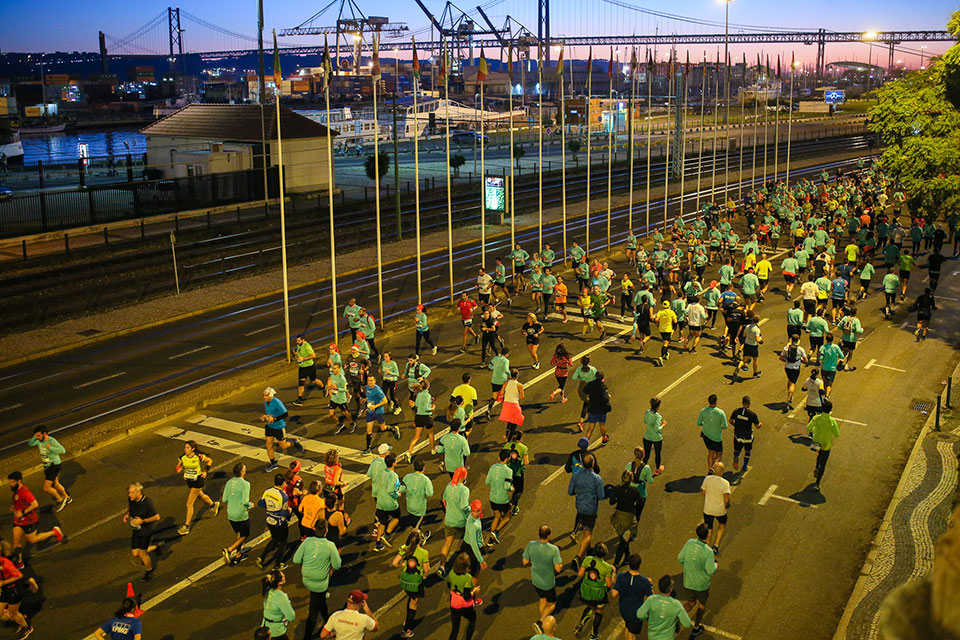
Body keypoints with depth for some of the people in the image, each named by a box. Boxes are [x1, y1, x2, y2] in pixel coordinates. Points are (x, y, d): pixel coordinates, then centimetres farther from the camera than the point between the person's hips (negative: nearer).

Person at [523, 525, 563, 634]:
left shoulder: (530, 545, -18)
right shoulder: (554, 549, -29)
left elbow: (524, 562, -8)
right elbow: (558, 569, -27)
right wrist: (561, 563, -5)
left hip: (535, 580, 4)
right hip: (548, 583, -4)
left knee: (542, 600, 28)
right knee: (551, 604, 19)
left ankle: (544, 625, 40)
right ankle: (539, 622, 2)